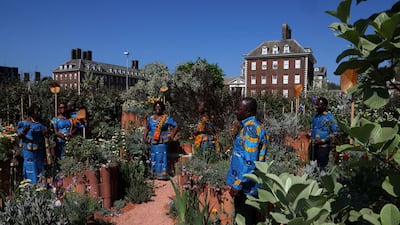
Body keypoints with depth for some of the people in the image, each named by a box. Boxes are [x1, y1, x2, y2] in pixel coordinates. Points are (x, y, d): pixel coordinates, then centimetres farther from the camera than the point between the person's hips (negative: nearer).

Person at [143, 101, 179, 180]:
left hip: (162, 142, -4)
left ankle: (162, 175, 2)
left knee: (161, 157, -4)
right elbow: (147, 128, 23)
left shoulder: (166, 118, -2)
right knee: (153, 157, 8)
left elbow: (176, 126, -2)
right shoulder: (150, 118, 12)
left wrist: (172, 136, -7)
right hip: (153, 142, 4)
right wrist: (144, 137, 11)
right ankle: (153, 174, 18)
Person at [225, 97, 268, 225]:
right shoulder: (254, 126, 10)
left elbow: (249, 162, -25)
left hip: (245, 186, -9)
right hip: (246, 185, 9)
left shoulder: (250, 129, -20)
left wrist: (237, 185, -22)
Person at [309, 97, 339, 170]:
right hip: (313, 146, 6)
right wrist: (310, 135, 2)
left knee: (322, 167, 3)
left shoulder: (329, 117, -9)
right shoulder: (315, 116, 9)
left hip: (323, 147, -6)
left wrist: (323, 141, -16)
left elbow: (335, 132, -11)